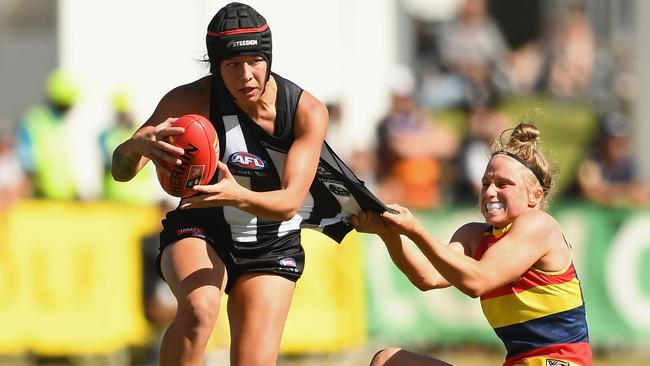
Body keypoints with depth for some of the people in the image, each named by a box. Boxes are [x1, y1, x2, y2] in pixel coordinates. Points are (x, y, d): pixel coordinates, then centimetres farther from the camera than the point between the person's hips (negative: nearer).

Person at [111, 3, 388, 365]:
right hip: (201, 231, -2)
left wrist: (238, 196, -48)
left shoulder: (308, 112, -17)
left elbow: (289, 202, -25)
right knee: (199, 308, -35)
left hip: (272, 249, 2)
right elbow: (121, 170, -24)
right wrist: (138, 145, -50)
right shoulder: (192, 100, -20)